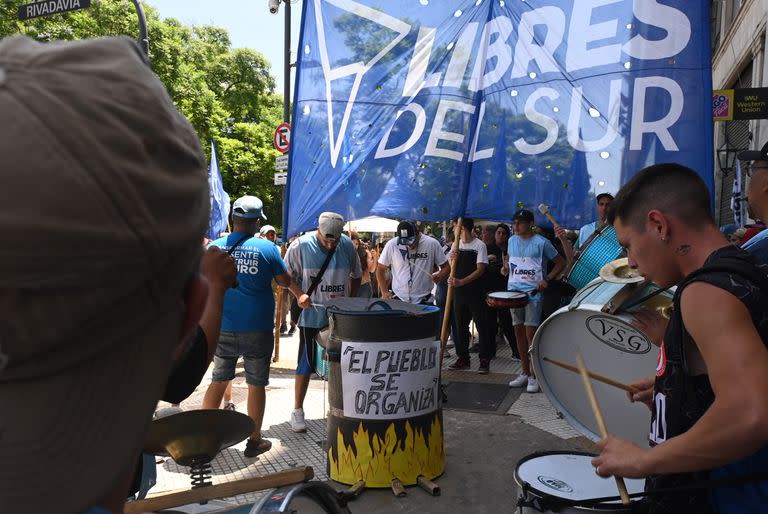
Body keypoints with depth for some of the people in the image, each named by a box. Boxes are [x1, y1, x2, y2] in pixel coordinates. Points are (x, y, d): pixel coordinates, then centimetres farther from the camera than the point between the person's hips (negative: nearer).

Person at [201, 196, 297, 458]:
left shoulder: (215, 247, 0)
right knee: (256, 385, 8)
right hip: (257, 330, -3)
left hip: (222, 329, 3)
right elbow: (286, 281, 2)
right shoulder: (266, 247, -9)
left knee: (218, 381, 17)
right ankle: (254, 441, 18)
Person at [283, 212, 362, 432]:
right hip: (312, 317, -3)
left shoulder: (348, 246, -1)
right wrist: (299, 294, -18)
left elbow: (356, 276, 12)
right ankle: (297, 410, 18)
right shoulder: (301, 245, -11)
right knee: (306, 364, 4)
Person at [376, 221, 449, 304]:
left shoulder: (432, 244, -6)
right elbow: (380, 269, 5)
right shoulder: (391, 245, -6)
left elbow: (446, 267, 3)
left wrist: (438, 277, -18)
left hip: (424, 301, 0)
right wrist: (385, 292, -4)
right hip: (398, 299, 1)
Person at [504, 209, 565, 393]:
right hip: (514, 291, 6)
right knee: (518, 332, 9)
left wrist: (547, 279, -12)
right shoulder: (512, 240, 10)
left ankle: (534, 376, 1)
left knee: (531, 332, -8)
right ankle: (525, 372, 20)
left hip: (533, 294, -6)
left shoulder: (541, 243, -6)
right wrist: (506, 267, 6)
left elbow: (561, 262, -1)